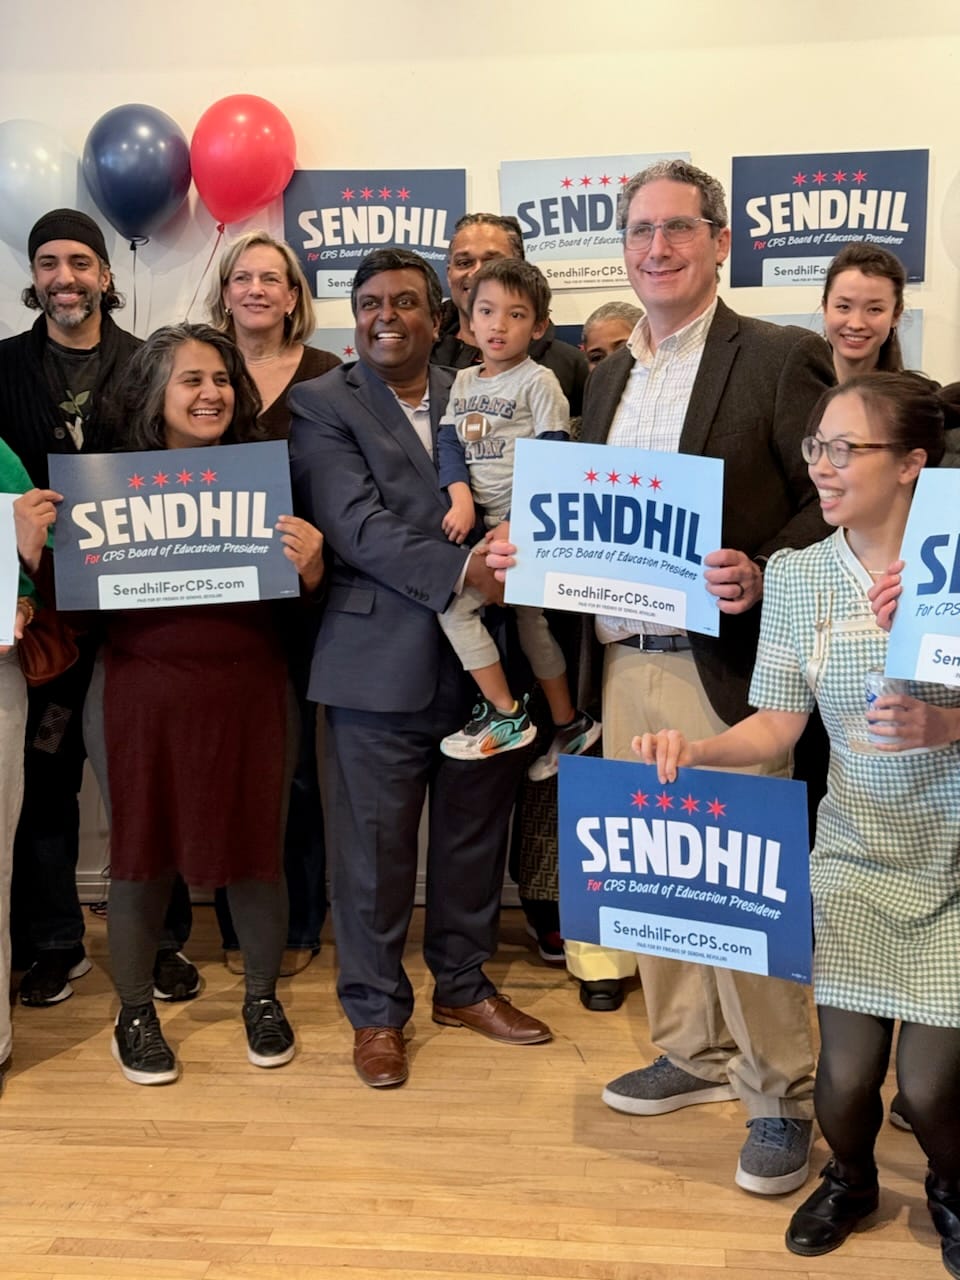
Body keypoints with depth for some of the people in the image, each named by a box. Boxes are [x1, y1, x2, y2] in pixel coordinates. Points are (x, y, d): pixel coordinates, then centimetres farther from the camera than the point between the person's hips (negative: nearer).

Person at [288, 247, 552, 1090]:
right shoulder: (322, 405, 0)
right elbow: (356, 525, -13)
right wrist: (458, 570, -24)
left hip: (482, 654, 4)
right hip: (381, 660, -4)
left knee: (474, 833, 15)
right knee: (376, 845, 5)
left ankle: (463, 985, 33)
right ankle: (377, 1010, 22)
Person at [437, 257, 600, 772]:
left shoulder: (538, 382, -7)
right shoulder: (463, 381, 12)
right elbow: (449, 444, 3)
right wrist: (462, 501, -14)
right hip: (486, 525, 7)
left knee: (454, 601, -15)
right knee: (530, 622, 14)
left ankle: (505, 716, -4)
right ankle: (568, 726, 27)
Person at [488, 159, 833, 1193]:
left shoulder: (781, 360, -5)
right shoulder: (609, 376, 16)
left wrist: (761, 578, -23)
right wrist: (528, 554, 2)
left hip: (724, 667, -6)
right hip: (624, 666, 7)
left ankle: (781, 1096, 15)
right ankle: (695, 1054, 31)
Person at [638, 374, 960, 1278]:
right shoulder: (795, 574, 0)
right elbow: (778, 723, 0)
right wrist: (696, 749, -17)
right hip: (857, 854, 2)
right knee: (847, 1072, -3)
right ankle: (848, 1178, 33)